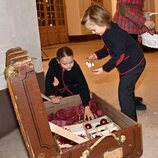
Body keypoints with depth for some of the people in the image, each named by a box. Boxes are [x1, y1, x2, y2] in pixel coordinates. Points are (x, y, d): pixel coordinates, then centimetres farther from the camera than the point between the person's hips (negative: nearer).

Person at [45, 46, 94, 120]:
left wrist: (87, 108, -46)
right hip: (62, 87, 3)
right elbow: (49, 80, -20)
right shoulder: (53, 63, -25)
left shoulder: (75, 67, -34)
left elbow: (83, 86, -39)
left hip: (75, 88, -3)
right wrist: (52, 96, -34)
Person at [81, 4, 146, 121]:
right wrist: (97, 55, 2)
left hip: (134, 64, -11)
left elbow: (119, 56, -28)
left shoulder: (114, 34, -29)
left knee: (124, 92, -10)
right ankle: (131, 118, 36)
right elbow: (109, 49, 16)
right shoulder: (108, 32, 2)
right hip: (127, 64, 11)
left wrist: (105, 68, -20)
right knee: (127, 91, 20)